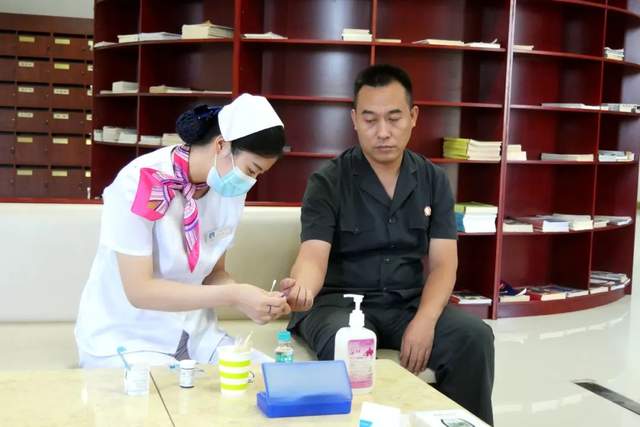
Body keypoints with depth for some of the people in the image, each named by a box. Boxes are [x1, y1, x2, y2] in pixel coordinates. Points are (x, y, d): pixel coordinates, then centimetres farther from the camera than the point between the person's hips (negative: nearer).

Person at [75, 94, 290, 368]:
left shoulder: (231, 189, -3)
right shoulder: (140, 182, -23)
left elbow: (214, 273, 5)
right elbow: (139, 290, -24)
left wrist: (245, 300, -16)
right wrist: (233, 295, -29)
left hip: (193, 334, 6)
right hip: (125, 338, -5)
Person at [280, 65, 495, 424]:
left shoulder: (434, 181, 5)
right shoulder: (328, 182, -4)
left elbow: (443, 264, -1)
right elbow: (314, 255, -16)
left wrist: (424, 321, -20)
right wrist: (302, 287, -41)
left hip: (411, 304, 3)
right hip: (340, 302, -3)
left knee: (475, 336, -22)